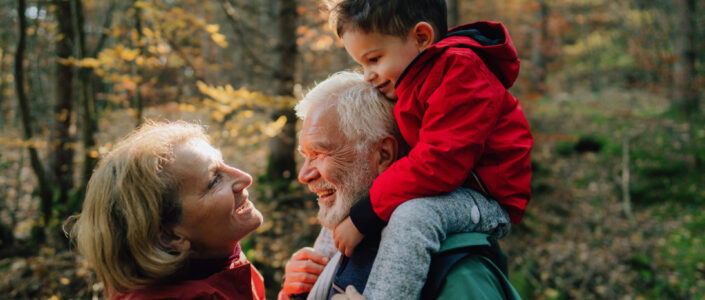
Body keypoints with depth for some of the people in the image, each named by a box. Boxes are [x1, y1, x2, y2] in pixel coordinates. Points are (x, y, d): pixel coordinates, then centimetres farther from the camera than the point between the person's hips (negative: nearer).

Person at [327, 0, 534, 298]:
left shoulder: (459, 72, -21)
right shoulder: (413, 83, 12)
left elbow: (438, 164, -30)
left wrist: (362, 217, -26)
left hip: (488, 203, -11)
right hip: (448, 192, 11)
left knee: (414, 216, -39)